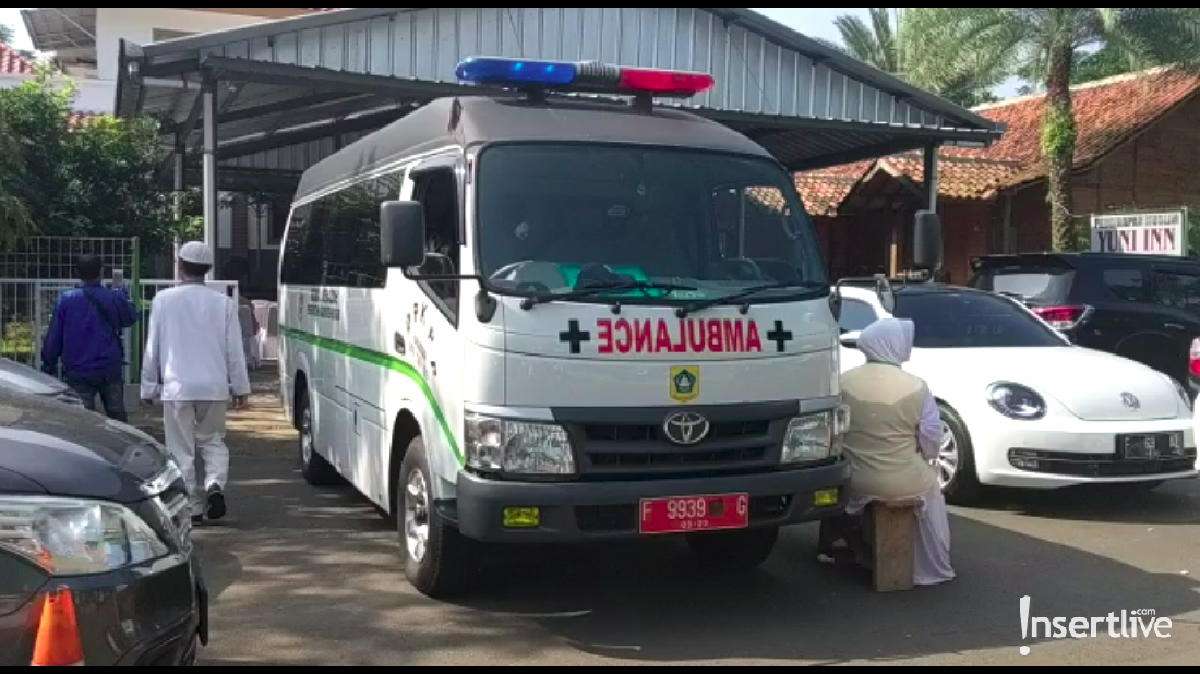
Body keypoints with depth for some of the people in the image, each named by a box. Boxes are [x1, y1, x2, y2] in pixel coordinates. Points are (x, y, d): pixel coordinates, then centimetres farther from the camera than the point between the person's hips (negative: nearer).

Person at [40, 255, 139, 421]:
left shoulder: (66, 299, -5)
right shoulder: (114, 297, -4)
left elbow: (54, 337, -2)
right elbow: (131, 318, 16)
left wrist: (48, 366, 7)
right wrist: (123, 292, 28)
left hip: (78, 372, -1)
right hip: (110, 370, 1)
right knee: (117, 417, 13)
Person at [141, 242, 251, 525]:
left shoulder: (163, 300, -1)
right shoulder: (223, 302, 1)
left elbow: (152, 348, 3)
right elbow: (235, 349, 2)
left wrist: (148, 387, 11)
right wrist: (241, 387, 10)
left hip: (176, 387, -1)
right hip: (214, 387, 1)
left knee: (182, 449, 6)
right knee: (213, 440, 17)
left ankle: (192, 508, 7)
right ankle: (215, 485, -7)